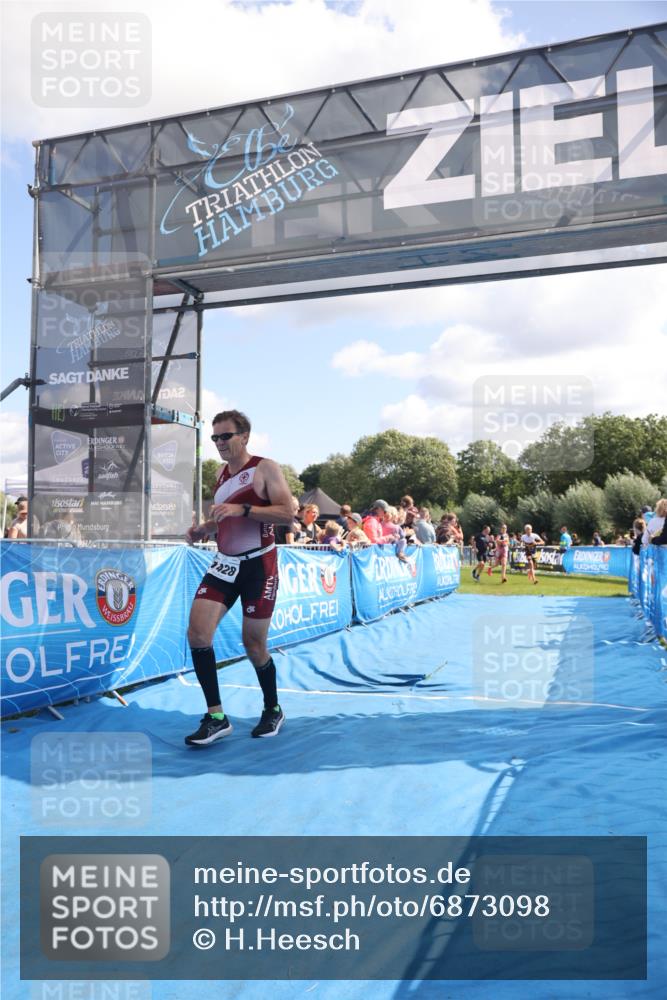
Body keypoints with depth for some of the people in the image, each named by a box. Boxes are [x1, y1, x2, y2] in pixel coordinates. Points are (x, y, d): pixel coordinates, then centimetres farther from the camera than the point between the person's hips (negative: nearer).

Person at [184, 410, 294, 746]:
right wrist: (204, 529, 7)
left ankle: (273, 710, 27)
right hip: (224, 563, 6)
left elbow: (287, 513, -19)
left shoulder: (265, 468, -8)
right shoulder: (221, 475, 13)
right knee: (197, 632, -10)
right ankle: (216, 716, 0)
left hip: (258, 564, -6)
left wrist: (242, 509, -27)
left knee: (253, 644, 2)